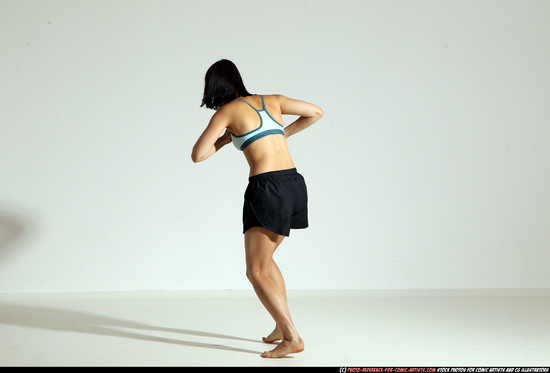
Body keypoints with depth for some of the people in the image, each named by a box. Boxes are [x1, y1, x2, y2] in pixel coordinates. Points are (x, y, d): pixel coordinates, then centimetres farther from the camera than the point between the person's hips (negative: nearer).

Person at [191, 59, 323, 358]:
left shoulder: (226, 112, 1)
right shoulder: (272, 101, 15)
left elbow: (197, 155, -1)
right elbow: (316, 112, 20)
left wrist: (224, 141, 16)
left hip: (267, 188, -7)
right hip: (294, 184, 7)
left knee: (256, 272, -2)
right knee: (263, 259, 24)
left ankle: (292, 337, -12)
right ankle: (282, 327, 24)